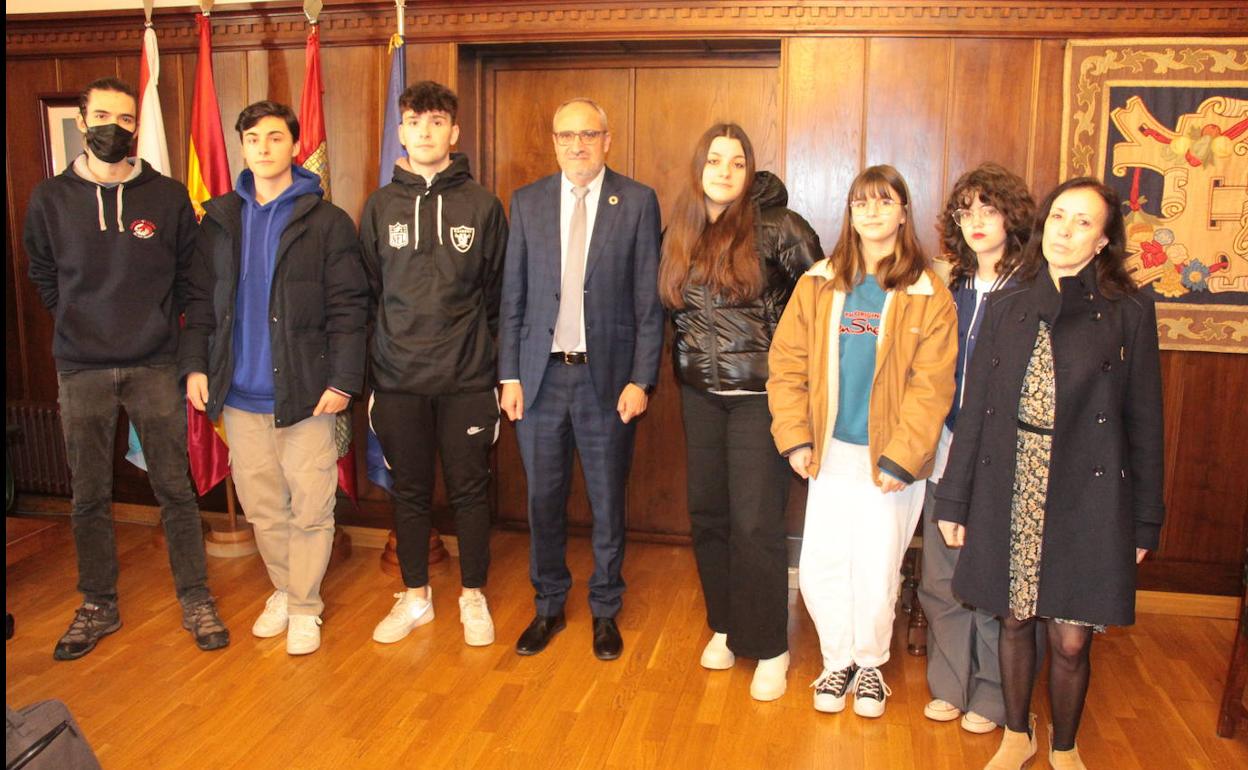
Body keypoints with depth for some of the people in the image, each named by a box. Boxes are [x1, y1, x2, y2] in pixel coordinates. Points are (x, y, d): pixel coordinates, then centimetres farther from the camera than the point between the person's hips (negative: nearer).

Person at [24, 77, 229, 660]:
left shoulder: (168, 196, 1)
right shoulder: (50, 199, 5)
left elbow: (189, 276, 9)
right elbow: (43, 277, 15)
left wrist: (159, 324, 3)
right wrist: (80, 326, 8)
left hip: (155, 366, -1)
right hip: (80, 370, 1)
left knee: (175, 489, 3)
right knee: (89, 497, 9)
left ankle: (195, 601, 16)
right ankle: (97, 606, 24)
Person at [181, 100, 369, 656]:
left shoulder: (327, 221, -2)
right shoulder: (220, 219, 10)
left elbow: (348, 307, -6)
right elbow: (200, 299, 13)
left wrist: (343, 379, -13)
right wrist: (195, 364, 3)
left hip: (306, 393, -4)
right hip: (240, 394, 4)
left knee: (310, 508, 2)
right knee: (261, 506, 13)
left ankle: (304, 607, 18)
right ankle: (283, 590, 32)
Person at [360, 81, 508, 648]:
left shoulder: (481, 205, 2)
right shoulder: (380, 207, 6)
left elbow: (500, 291, 5)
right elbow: (366, 291, 10)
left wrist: (490, 355, 2)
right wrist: (375, 359, 6)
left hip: (466, 379, -1)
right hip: (398, 379, 2)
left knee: (469, 490, 7)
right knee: (409, 491, 11)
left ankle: (473, 596, 24)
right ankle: (415, 595, 28)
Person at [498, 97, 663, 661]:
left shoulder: (638, 202, -1)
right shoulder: (527, 202, 6)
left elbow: (649, 300, -3)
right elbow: (513, 296, 6)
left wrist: (641, 379, -8)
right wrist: (509, 375, 1)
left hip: (607, 377, -2)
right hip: (540, 375, 2)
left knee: (607, 501, 9)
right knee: (543, 498, 11)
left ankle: (605, 610, 27)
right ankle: (549, 604, 29)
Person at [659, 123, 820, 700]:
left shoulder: (776, 228, -9)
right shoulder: (678, 235, 6)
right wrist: (691, 353, 13)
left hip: (759, 395, -5)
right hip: (699, 395, 5)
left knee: (756, 524, -4)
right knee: (707, 515, 11)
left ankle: (769, 648, 13)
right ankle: (724, 626, 30)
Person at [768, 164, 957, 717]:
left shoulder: (928, 297, -6)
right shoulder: (819, 284, 2)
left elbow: (930, 387, -9)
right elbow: (787, 363, 2)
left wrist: (900, 459, -14)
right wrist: (795, 437, -5)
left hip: (891, 458, -2)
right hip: (831, 453, 2)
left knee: (876, 573, 8)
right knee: (819, 568, 4)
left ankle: (870, 664, 34)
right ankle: (838, 661, 30)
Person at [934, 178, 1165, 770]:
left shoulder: (1129, 314, 0)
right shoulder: (1006, 308, 5)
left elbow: (1144, 423, 2)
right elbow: (974, 408, 6)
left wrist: (1144, 520, 2)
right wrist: (954, 500, 5)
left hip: (1087, 498, -2)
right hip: (1011, 496, 2)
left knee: (1071, 639, 4)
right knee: (1015, 621, 14)